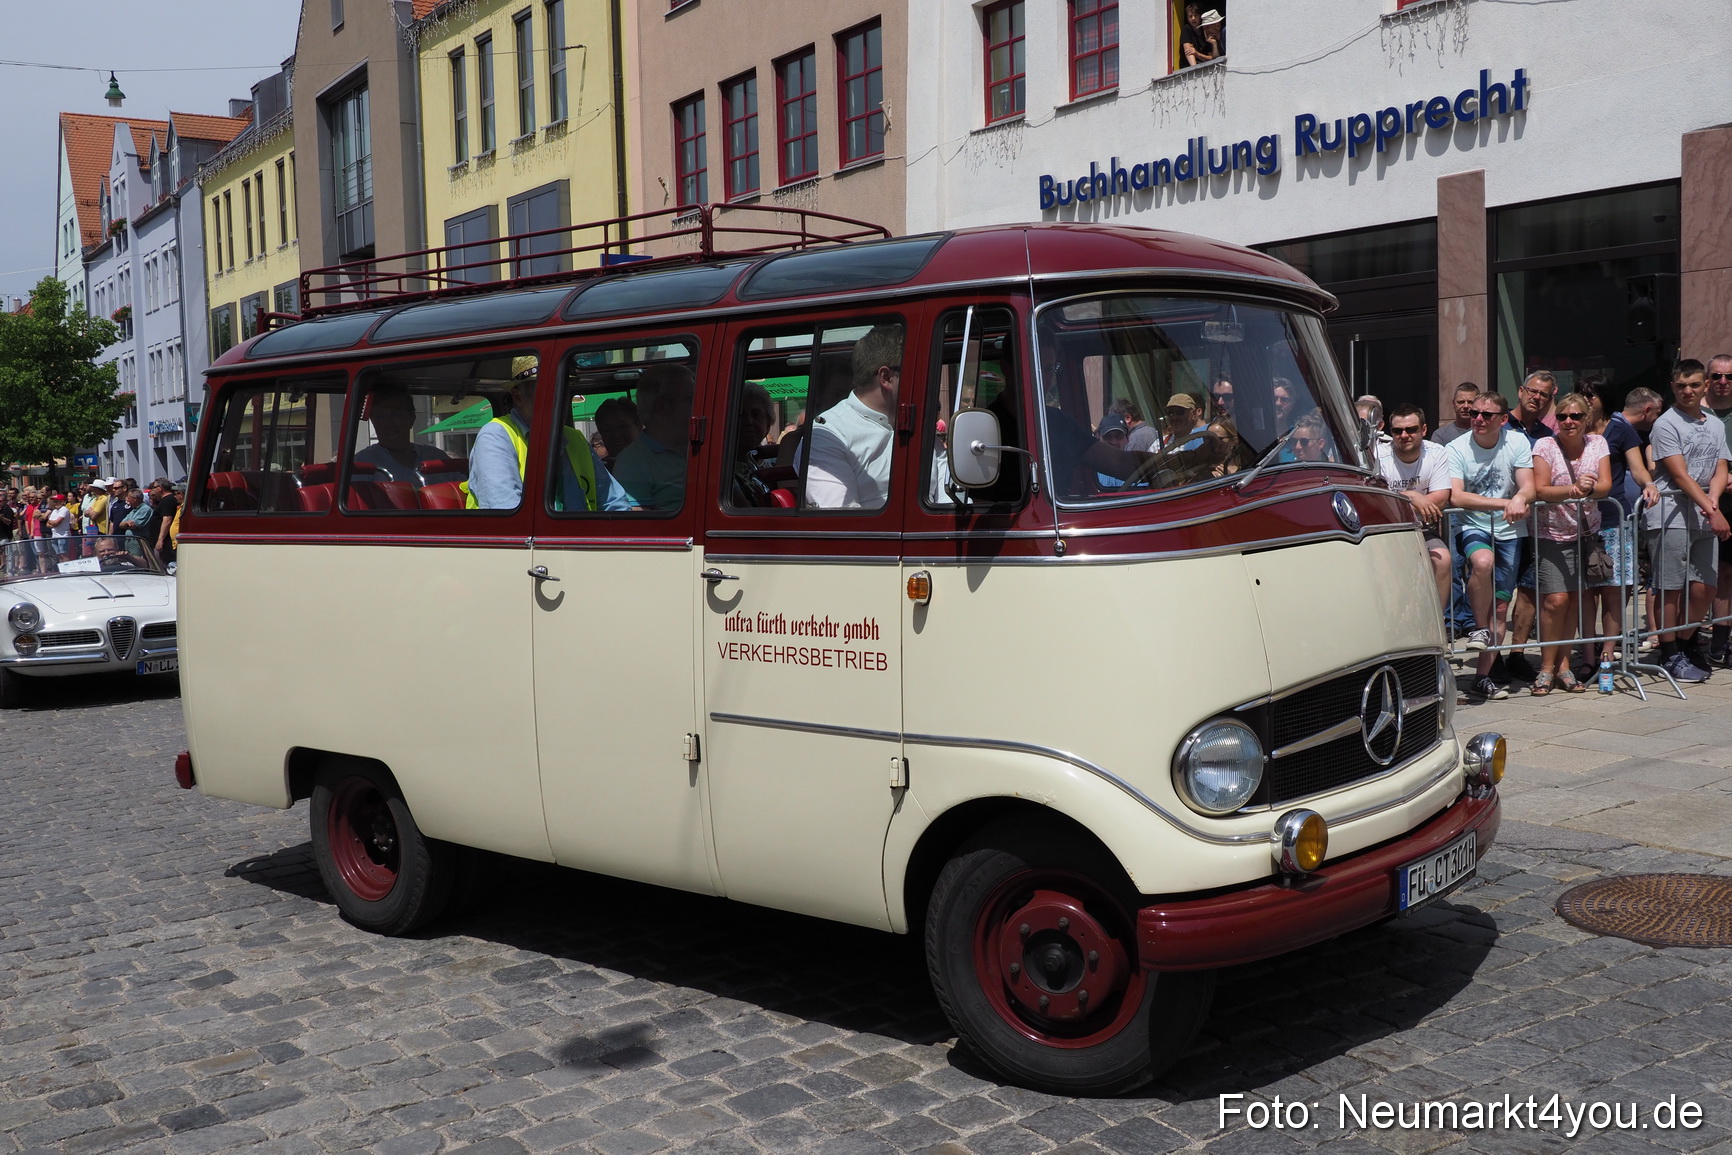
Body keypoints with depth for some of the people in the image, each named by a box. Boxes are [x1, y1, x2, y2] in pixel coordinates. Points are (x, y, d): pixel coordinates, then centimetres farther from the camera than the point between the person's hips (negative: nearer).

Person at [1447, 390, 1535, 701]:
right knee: (1483, 562, -37)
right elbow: (1456, 497, -17)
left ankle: (1483, 676, 9)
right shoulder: (1456, 449, -7)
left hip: (1509, 531, 3)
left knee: (1499, 606, 2)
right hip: (1473, 527, -3)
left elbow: (1529, 487, -6)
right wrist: (1504, 503, -26)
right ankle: (1480, 628, -14)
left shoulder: (1517, 443, -1)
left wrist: (1519, 499, -31)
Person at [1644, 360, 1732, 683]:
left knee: (1704, 590, 5)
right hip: (1671, 514, -6)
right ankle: (1670, 656, 8)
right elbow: (1680, 475, -11)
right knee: (1671, 589, -2)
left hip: (1706, 517, 6)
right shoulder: (1666, 424, -4)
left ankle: (1685, 642, 24)